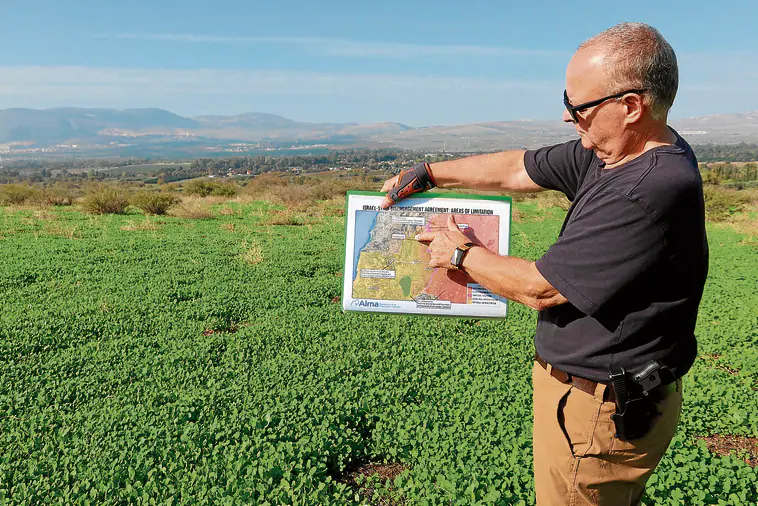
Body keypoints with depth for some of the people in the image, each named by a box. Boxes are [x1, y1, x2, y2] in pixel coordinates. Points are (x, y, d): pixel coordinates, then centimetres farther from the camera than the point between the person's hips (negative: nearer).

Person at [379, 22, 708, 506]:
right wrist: (427, 173, 11)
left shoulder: (652, 192, -30)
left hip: (599, 409, -9)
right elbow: (518, 168, 8)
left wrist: (463, 254, -8)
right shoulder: (609, 153, -1)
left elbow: (541, 288, -24)